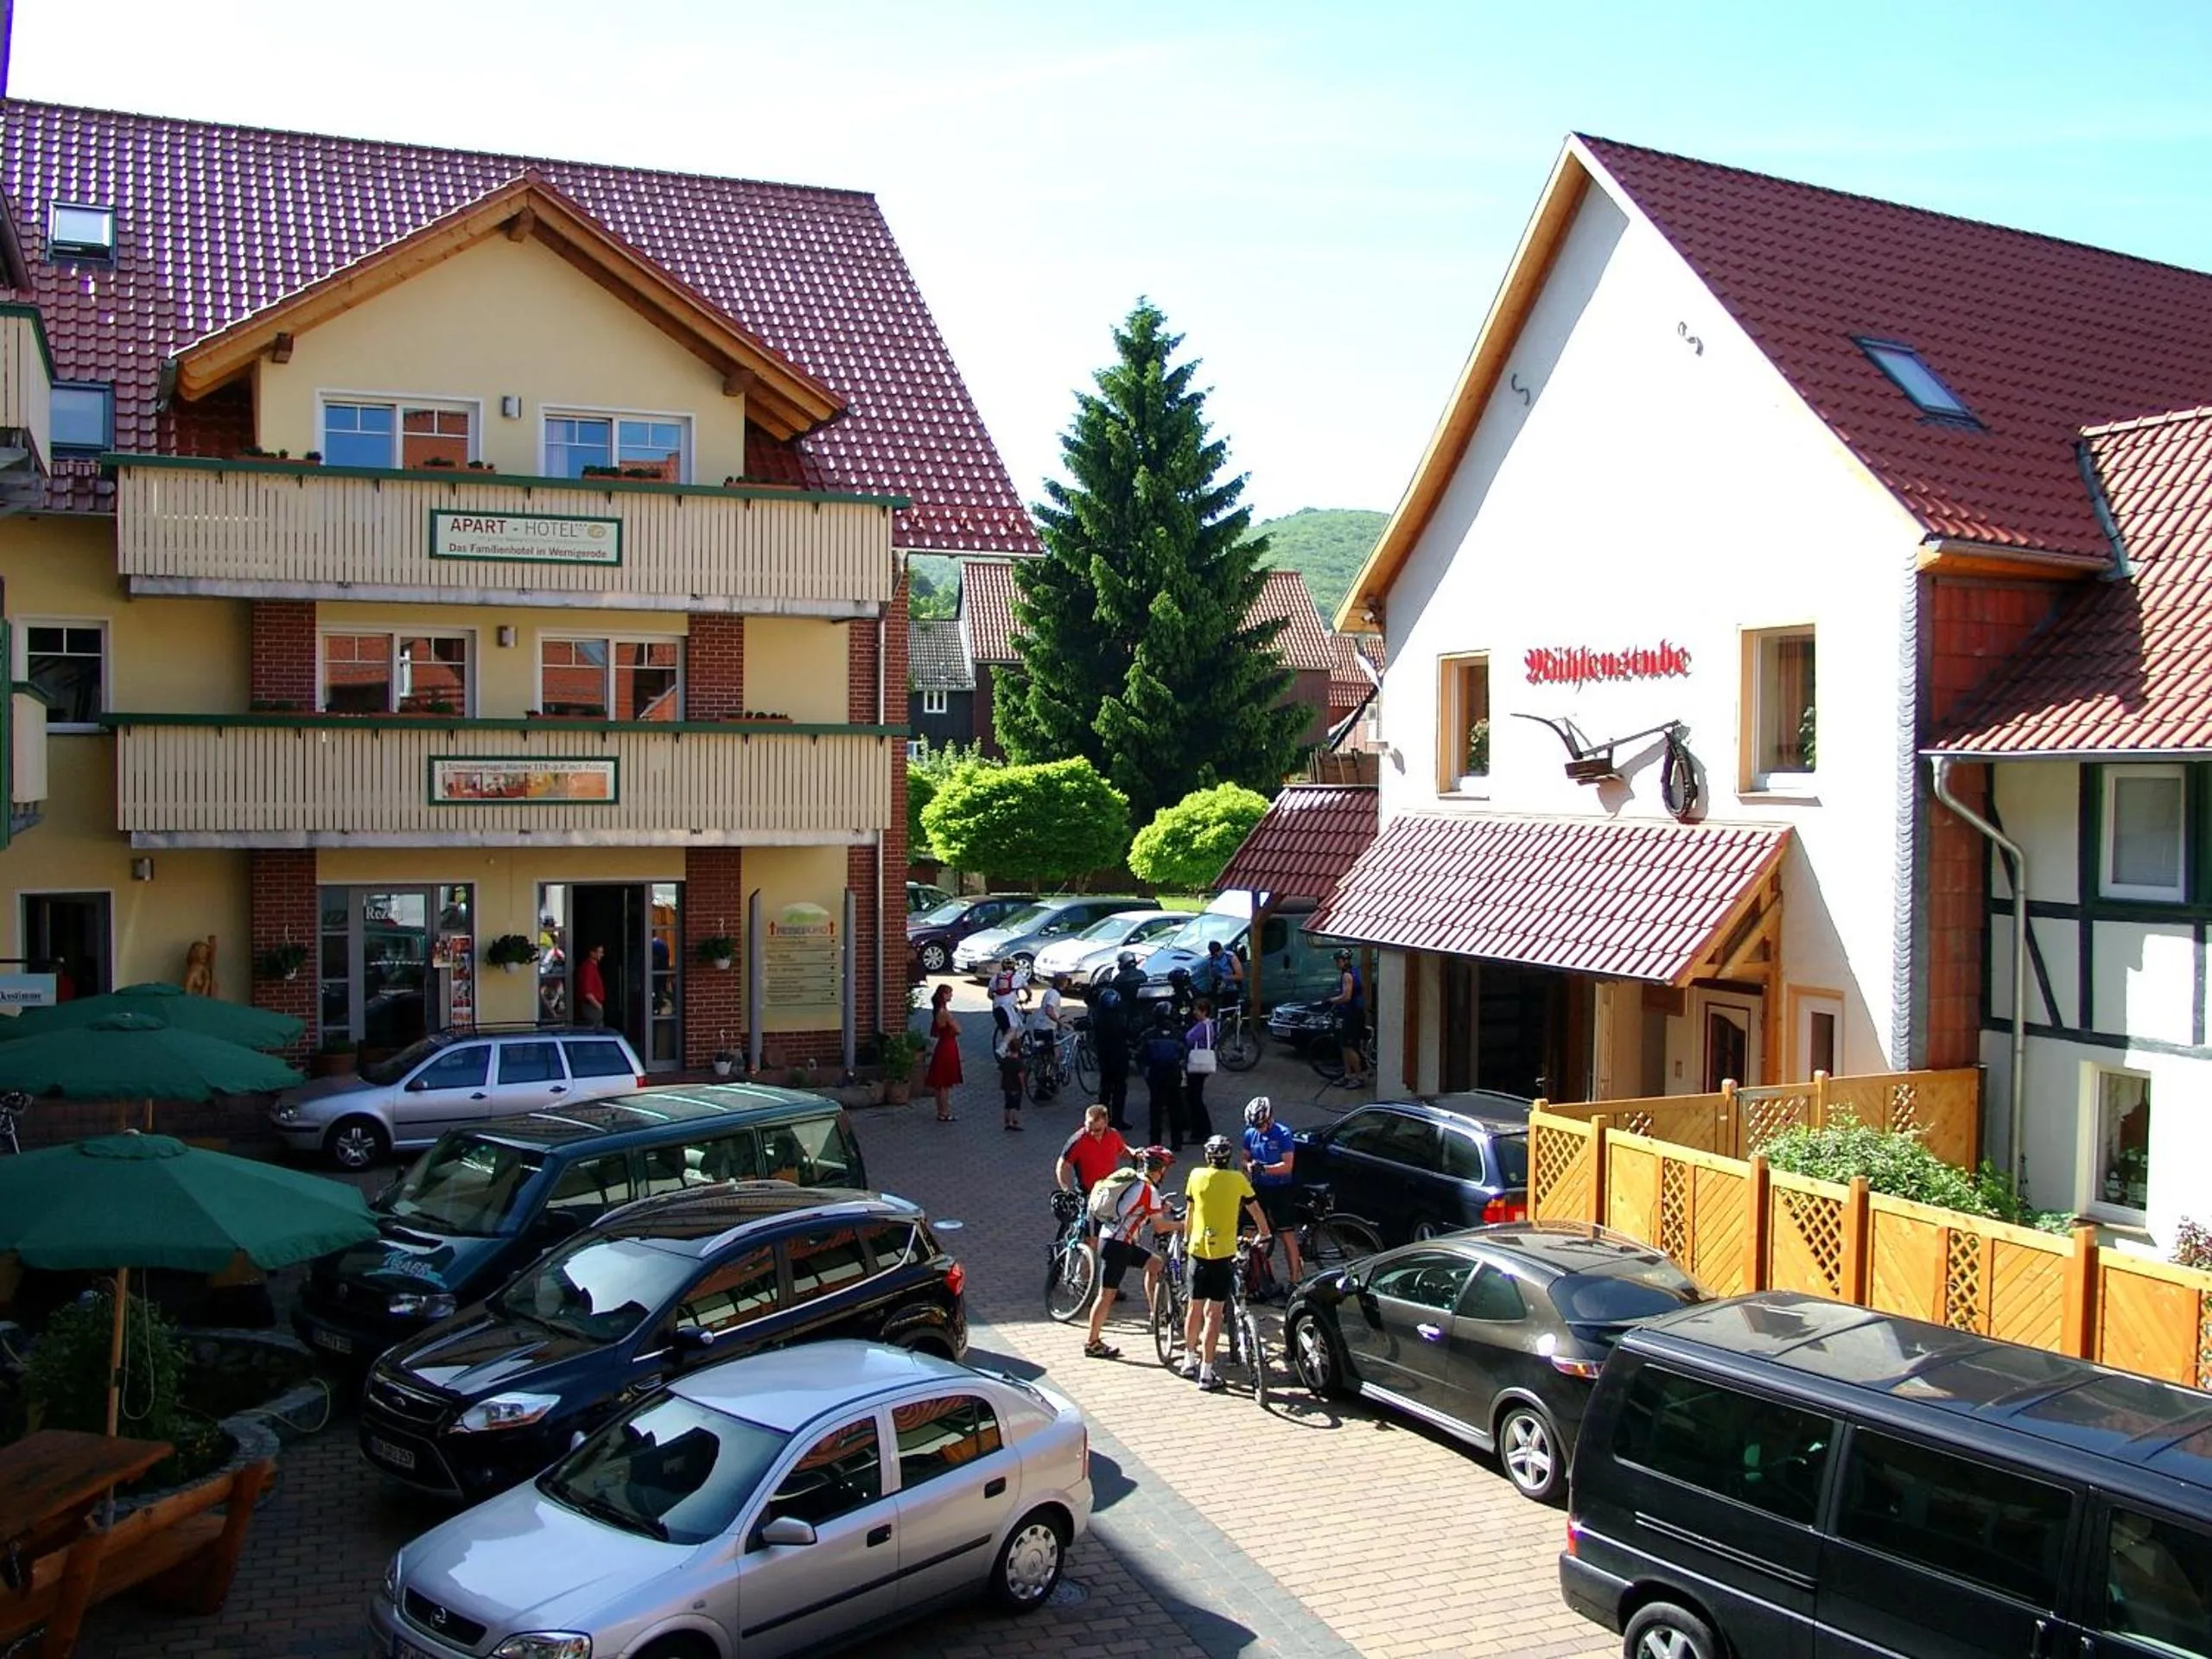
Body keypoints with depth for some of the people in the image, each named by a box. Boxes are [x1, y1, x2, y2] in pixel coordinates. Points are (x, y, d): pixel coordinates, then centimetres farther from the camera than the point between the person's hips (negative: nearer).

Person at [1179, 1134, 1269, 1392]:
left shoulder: (1196, 1175, 2)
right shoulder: (1237, 1179, -2)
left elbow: (1189, 1213, 12)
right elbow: (1256, 1211, 8)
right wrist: (1264, 1236, 24)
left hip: (1198, 1250, 2)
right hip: (1224, 1254, -2)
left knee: (1195, 1309, 16)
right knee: (1214, 1313, 0)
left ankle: (1189, 1361, 30)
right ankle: (1206, 1373, 0)